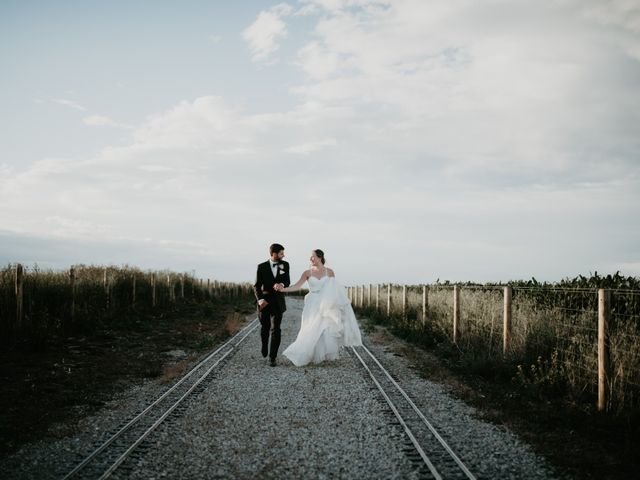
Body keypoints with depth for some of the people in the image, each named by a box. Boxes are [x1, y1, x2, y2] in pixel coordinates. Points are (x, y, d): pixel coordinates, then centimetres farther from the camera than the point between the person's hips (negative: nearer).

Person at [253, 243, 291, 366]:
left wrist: (281, 284, -26)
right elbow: (257, 285, -5)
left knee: (275, 329, -8)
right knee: (264, 328, 15)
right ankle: (264, 347, 44)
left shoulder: (285, 265, 1)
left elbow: (287, 281, -2)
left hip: (278, 302, 0)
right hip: (265, 301, 0)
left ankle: (272, 357, -6)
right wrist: (260, 299, -22)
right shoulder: (262, 267, -5)